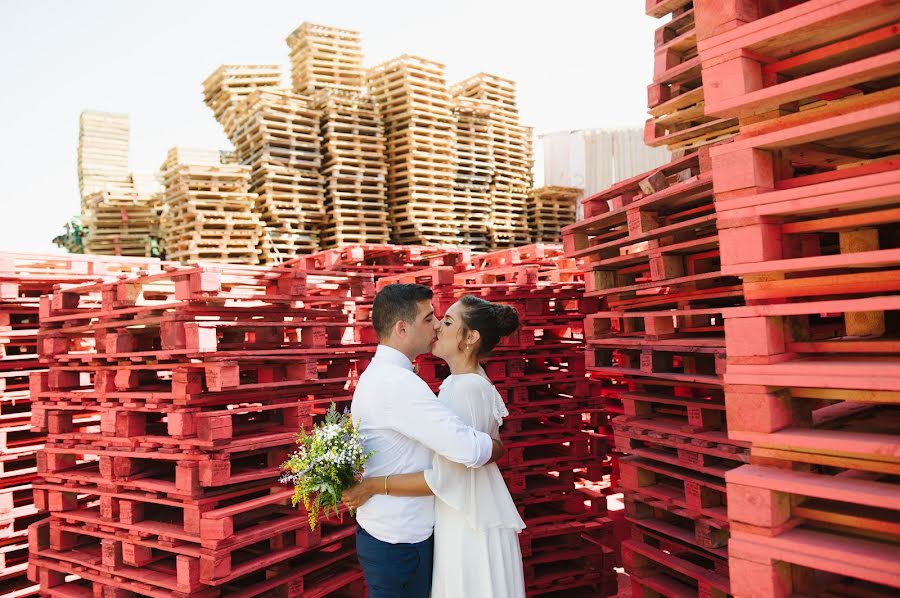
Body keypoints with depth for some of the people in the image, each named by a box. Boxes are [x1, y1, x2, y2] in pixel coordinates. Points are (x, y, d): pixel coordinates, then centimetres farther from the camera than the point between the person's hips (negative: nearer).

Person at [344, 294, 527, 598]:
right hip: (460, 519, 9)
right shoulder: (462, 381, 4)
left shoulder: (466, 388, -24)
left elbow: (446, 478, -26)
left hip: (470, 528, -9)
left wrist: (374, 485, -21)